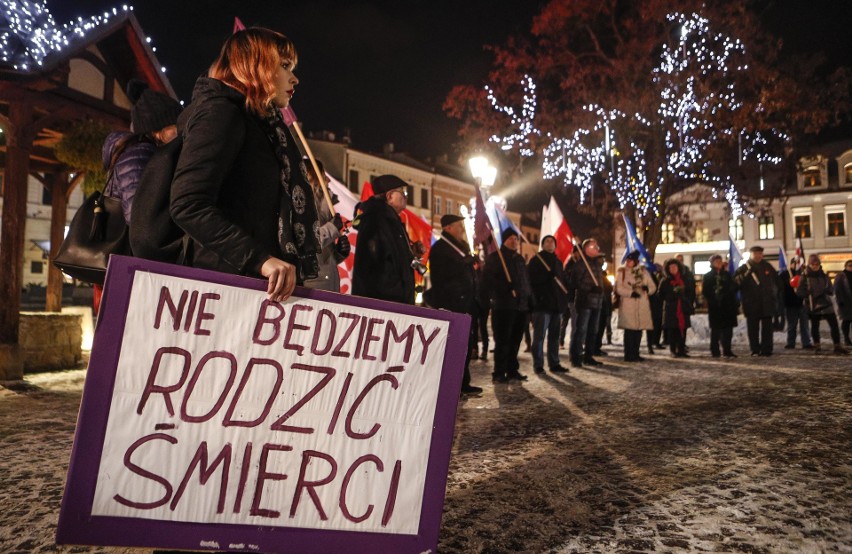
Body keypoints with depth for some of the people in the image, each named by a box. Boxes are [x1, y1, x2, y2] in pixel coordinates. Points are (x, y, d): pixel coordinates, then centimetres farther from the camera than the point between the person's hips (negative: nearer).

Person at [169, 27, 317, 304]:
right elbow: (188, 205, -17)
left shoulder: (260, 125, 22)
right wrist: (260, 258, -25)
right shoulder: (221, 112, -4)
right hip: (229, 283, -8)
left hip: (257, 287, 8)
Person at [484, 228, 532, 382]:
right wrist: (507, 290, -17)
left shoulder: (519, 258, 21)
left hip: (520, 305, 6)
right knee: (502, 341, -5)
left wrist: (529, 299, 11)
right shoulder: (494, 257, 0)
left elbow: (526, 281, 23)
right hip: (503, 305, -6)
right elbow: (489, 280, -10)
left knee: (515, 340, 9)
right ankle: (499, 373, 1)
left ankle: (512, 370, 18)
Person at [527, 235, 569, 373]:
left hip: (556, 304, 6)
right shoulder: (536, 260, 1)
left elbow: (562, 280, 24)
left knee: (554, 336, 9)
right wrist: (548, 275, -18)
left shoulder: (558, 262, 21)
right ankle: (538, 365, 0)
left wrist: (565, 297, 11)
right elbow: (531, 279, -9)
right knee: (539, 335, -5)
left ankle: (554, 363, 15)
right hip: (542, 303, -6)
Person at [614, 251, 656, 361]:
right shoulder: (621, 272, 2)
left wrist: (647, 288, -9)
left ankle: (635, 354, 16)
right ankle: (628, 355, 1)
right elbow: (618, 288, -6)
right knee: (629, 329, -7)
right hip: (627, 305, -4)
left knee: (639, 329, 5)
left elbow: (653, 287, 14)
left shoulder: (643, 272, 13)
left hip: (642, 305, 4)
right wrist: (631, 293, -18)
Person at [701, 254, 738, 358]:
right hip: (715, 307, -3)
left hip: (727, 305, 3)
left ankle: (727, 350, 11)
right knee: (716, 329, -1)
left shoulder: (726, 275, 12)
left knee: (728, 329, 3)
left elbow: (732, 288, 11)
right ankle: (715, 351, 5)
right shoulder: (708, 276, 2)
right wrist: (711, 300, -14)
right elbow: (705, 292, -1)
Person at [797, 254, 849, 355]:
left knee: (834, 325, -2)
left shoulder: (824, 276, 8)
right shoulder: (804, 276, -3)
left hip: (826, 304, 3)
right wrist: (810, 293, -19)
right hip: (813, 305, -3)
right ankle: (816, 346, 20)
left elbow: (831, 290, 11)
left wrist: (828, 290, -10)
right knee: (815, 326, 6)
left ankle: (837, 346, 5)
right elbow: (799, 292, -6)